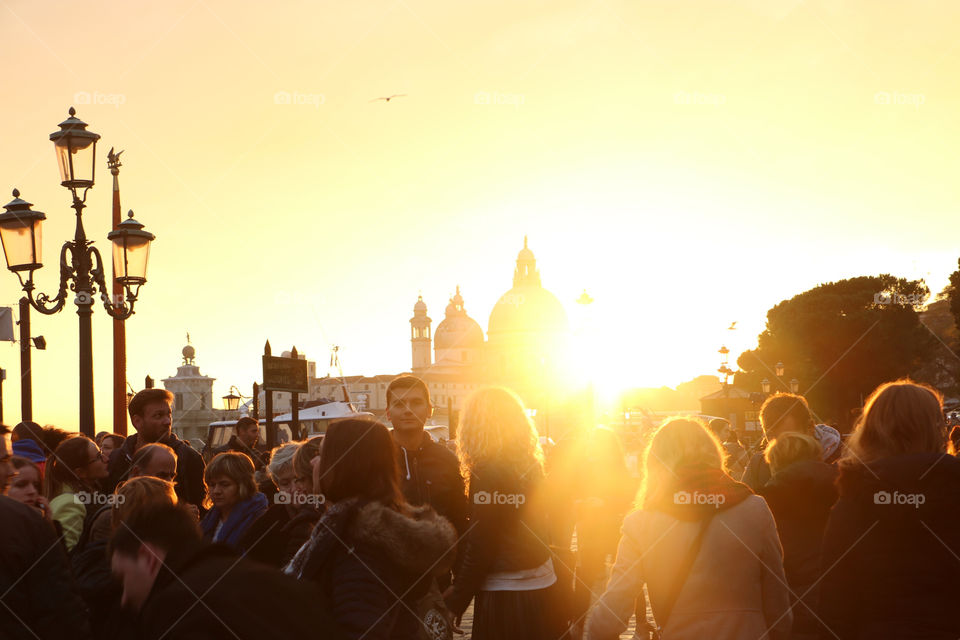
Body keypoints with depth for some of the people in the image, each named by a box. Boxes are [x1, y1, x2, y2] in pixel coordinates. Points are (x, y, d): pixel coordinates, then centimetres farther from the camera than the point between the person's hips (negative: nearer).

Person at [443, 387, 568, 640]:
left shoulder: (488, 472, -16)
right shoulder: (531, 465, 5)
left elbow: (479, 548, -16)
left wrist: (455, 601, -7)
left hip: (504, 598, -7)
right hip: (543, 588, 7)